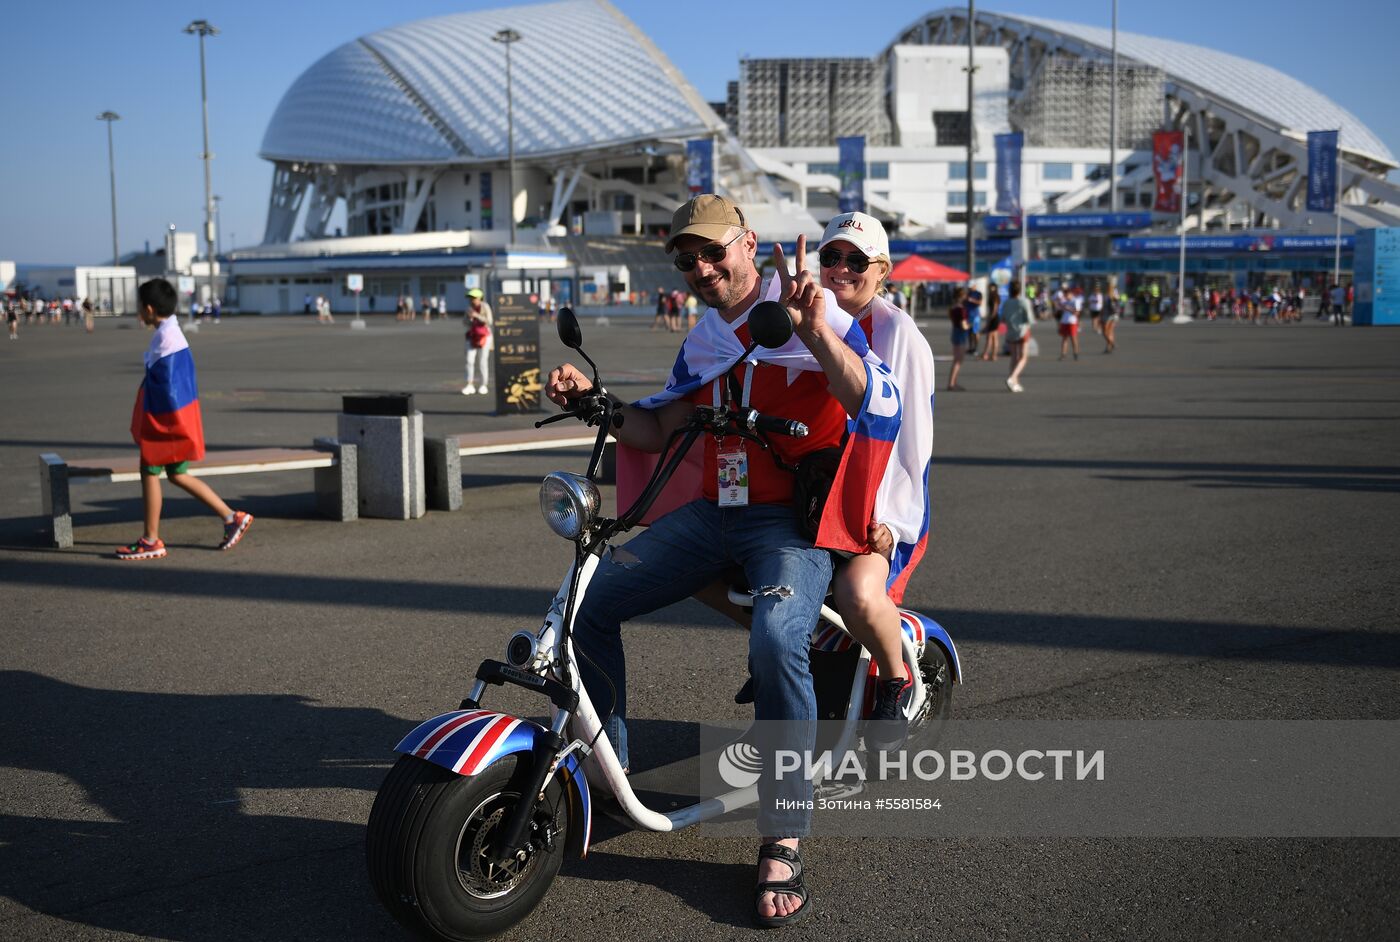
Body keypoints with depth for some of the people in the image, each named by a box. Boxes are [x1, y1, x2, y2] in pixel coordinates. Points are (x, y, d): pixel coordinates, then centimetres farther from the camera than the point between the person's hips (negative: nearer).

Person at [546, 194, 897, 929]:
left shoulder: (814, 313, -6)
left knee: (777, 640, -35)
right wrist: (589, 400, 1)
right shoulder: (701, 343, 17)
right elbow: (656, 431, 17)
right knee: (590, 600, -6)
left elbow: (879, 401, -20)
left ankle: (782, 845, -23)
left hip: (796, 518, -7)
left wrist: (816, 333, -36)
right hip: (713, 512, 7)